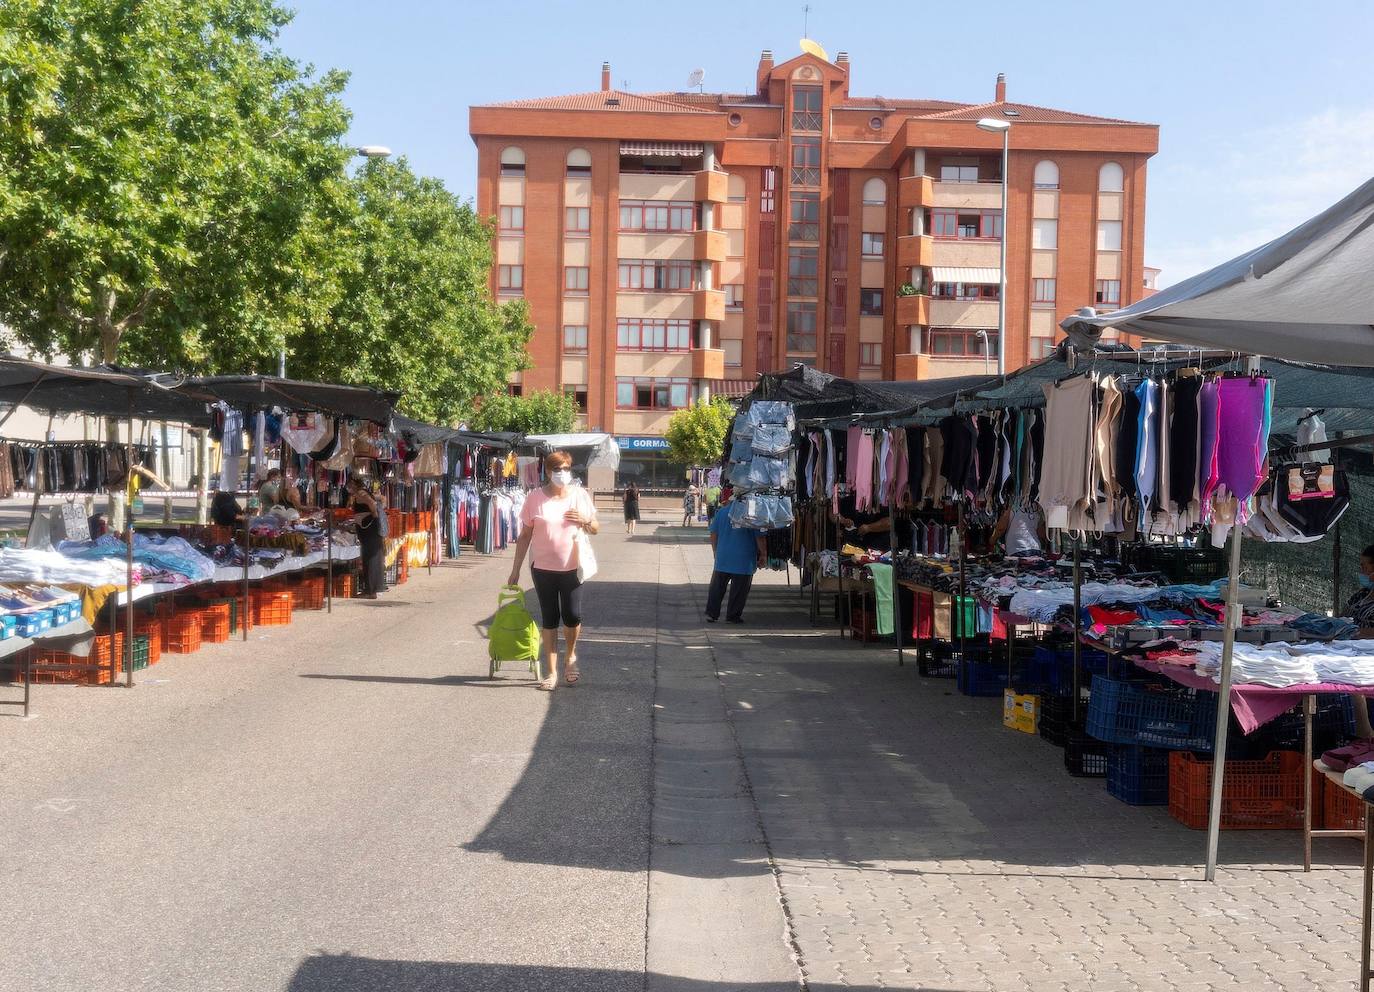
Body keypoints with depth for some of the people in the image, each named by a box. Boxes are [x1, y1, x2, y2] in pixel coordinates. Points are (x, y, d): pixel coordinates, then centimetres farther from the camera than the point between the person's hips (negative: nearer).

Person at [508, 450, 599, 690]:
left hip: (572, 568, 1)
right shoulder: (535, 498, -4)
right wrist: (516, 569, 0)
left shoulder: (580, 495, 0)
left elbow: (596, 528, 10)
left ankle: (570, 657, 26)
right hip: (543, 567, 0)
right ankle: (552, 672, 15)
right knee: (549, 620, 5)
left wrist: (585, 520, -13)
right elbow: (525, 536, 1)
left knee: (572, 617, -3)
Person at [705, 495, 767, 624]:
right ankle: (733, 616, 9)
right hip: (744, 560, -3)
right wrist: (763, 554, 5)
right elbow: (760, 538, -7)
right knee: (739, 589, 6)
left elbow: (714, 534, 8)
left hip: (723, 556, 3)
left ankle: (712, 613, 12)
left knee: (717, 587, 12)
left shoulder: (721, 512, 2)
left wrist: (716, 551, 20)